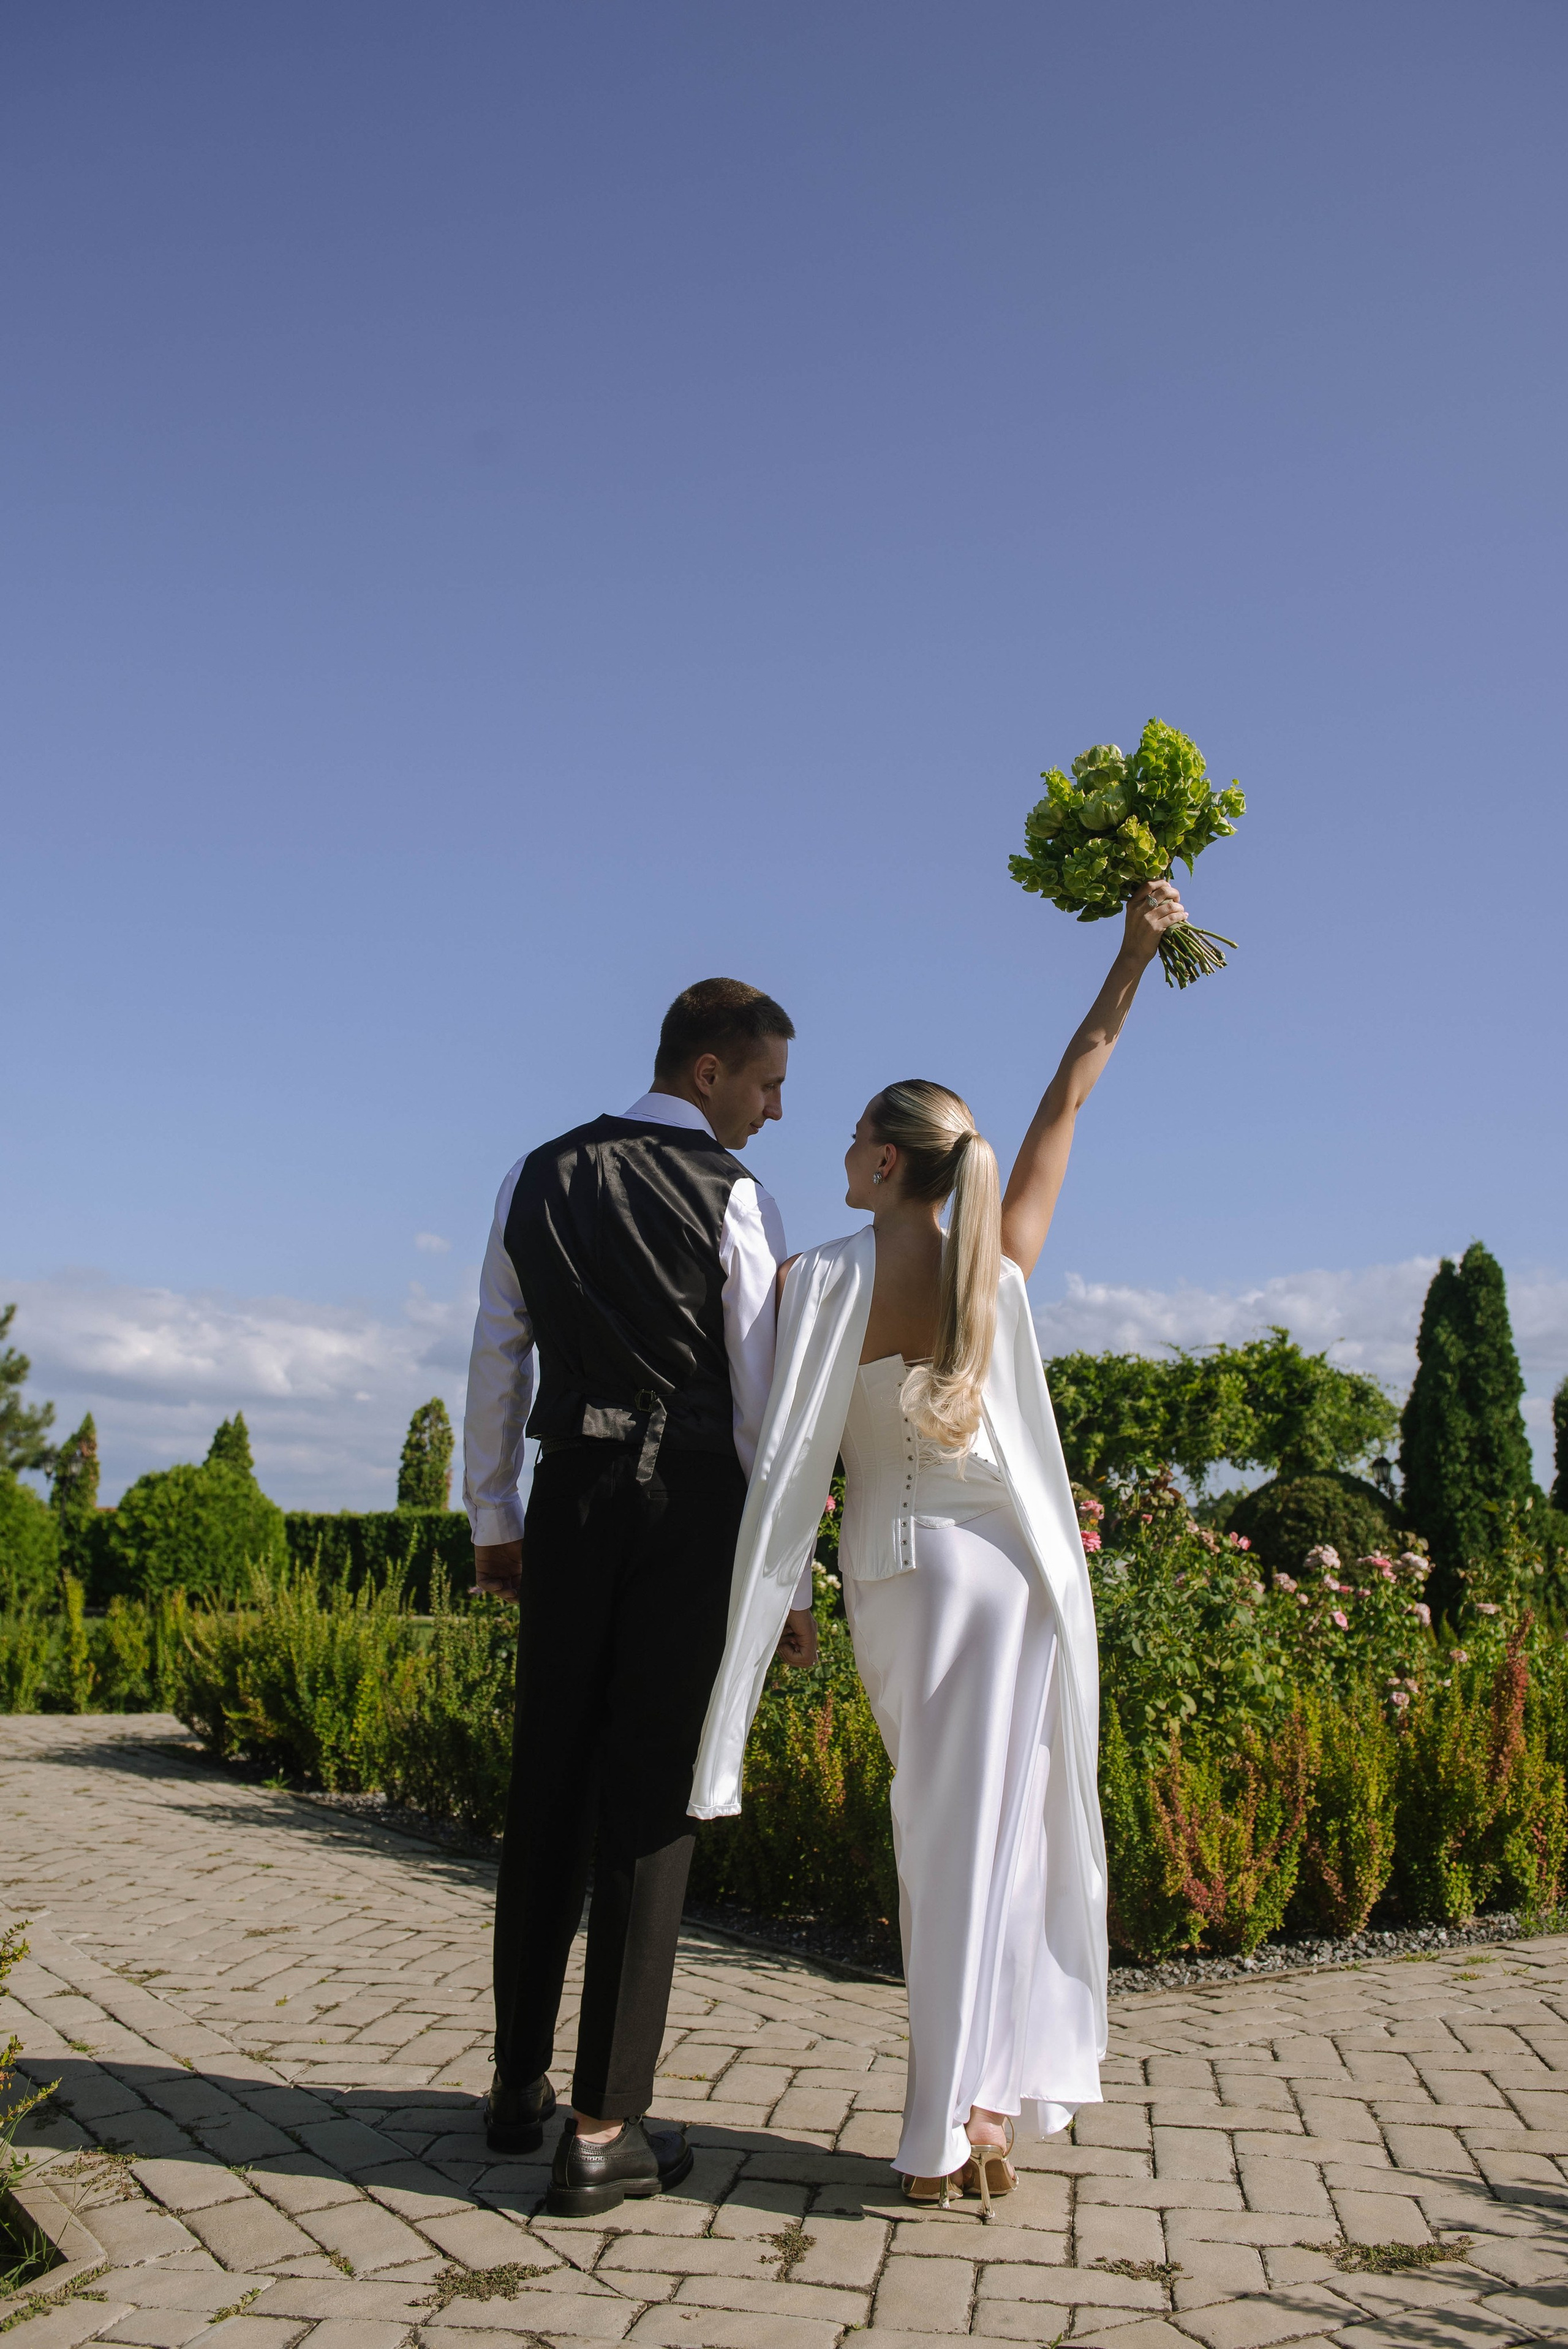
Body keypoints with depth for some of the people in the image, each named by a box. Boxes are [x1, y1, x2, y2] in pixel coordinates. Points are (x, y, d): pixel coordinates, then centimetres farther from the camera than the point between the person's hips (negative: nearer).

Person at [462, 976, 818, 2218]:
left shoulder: (537, 1180, 7)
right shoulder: (735, 1199, -8)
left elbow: (497, 1363, 10)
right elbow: (764, 1403, -9)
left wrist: (494, 1522, 19)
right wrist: (789, 1577, -3)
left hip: (570, 1505, 5)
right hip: (692, 1511, -4)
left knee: (550, 1789, 14)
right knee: (651, 1801, 1)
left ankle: (519, 2084, 27)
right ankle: (604, 2133, 6)